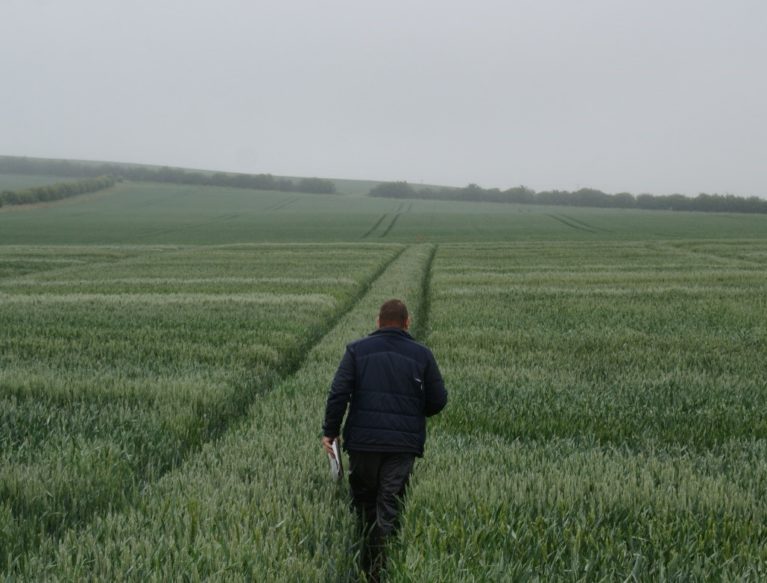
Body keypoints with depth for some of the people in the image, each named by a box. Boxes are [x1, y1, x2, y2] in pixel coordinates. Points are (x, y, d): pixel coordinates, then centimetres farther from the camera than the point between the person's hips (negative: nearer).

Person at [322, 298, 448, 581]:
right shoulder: (422, 354, 4)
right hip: (403, 444, 0)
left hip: (363, 440, 1)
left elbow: (338, 393, -6)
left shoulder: (357, 349, 3)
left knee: (363, 501, 17)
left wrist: (330, 431, 0)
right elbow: (438, 401, 6)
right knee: (390, 508, 3)